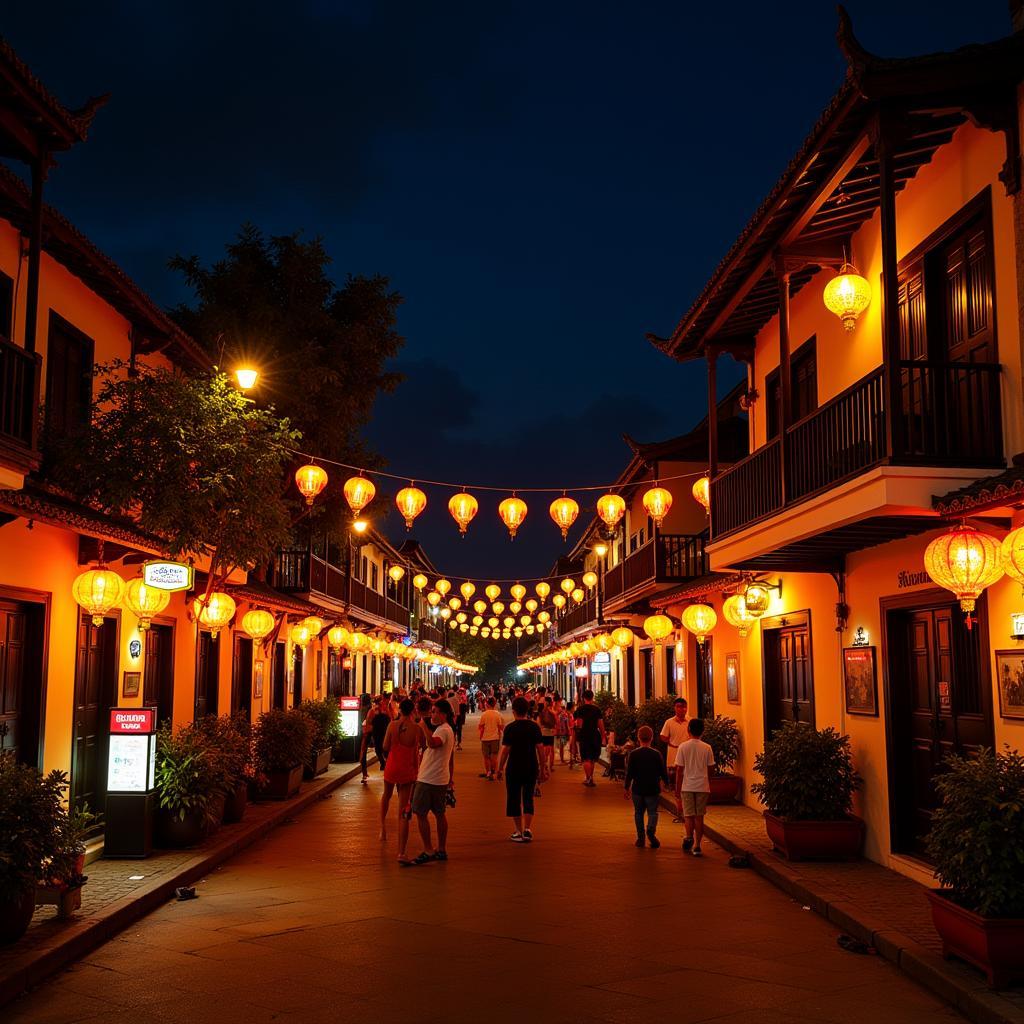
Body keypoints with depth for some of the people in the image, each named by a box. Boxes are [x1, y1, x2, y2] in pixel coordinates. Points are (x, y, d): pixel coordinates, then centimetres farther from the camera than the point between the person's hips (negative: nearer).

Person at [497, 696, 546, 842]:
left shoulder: (510, 728, -10)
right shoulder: (534, 726, 0)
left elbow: (505, 750, -9)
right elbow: (540, 748, 0)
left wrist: (500, 768, 0)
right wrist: (542, 768, 8)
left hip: (514, 768, -3)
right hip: (531, 767, 3)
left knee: (514, 800, 8)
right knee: (528, 798, 13)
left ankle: (519, 832, 10)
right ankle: (527, 829, 1)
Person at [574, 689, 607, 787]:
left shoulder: (580, 709, -5)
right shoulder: (597, 709, 4)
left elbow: (579, 724, -10)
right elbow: (601, 724, 3)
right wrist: (603, 737, 9)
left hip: (584, 735, -3)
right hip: (595, 735, 3)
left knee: (586, 759, -2)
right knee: (592, 759, 15)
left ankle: (588, 778, -14)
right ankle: (590, 778, 21)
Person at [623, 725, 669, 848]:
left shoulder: (633, 754, -6)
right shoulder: (656, 754, -7)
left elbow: (629, 773, -4)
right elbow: (663, 772, -2)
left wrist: (627, 788, 6)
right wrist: (666, 783, 16)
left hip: (637, 789, 1)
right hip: (652, 790, -1)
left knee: (638, 813, 13)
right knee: (652, 812, 7)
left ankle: (640, 838, 14)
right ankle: (651, 830, -20)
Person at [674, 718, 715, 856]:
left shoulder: (683, 747, -5)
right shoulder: (707, 748, -1)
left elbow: (679, 770, -4)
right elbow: (710, 770, 5)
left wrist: (677, 790, 3)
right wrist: (709, 788, 20)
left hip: (687, 787, -1)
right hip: (702, 787, 1)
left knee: (688, 815, 8)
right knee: (699, 816, 8)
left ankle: (689, 837, -15)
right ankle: (697, 845, 7)